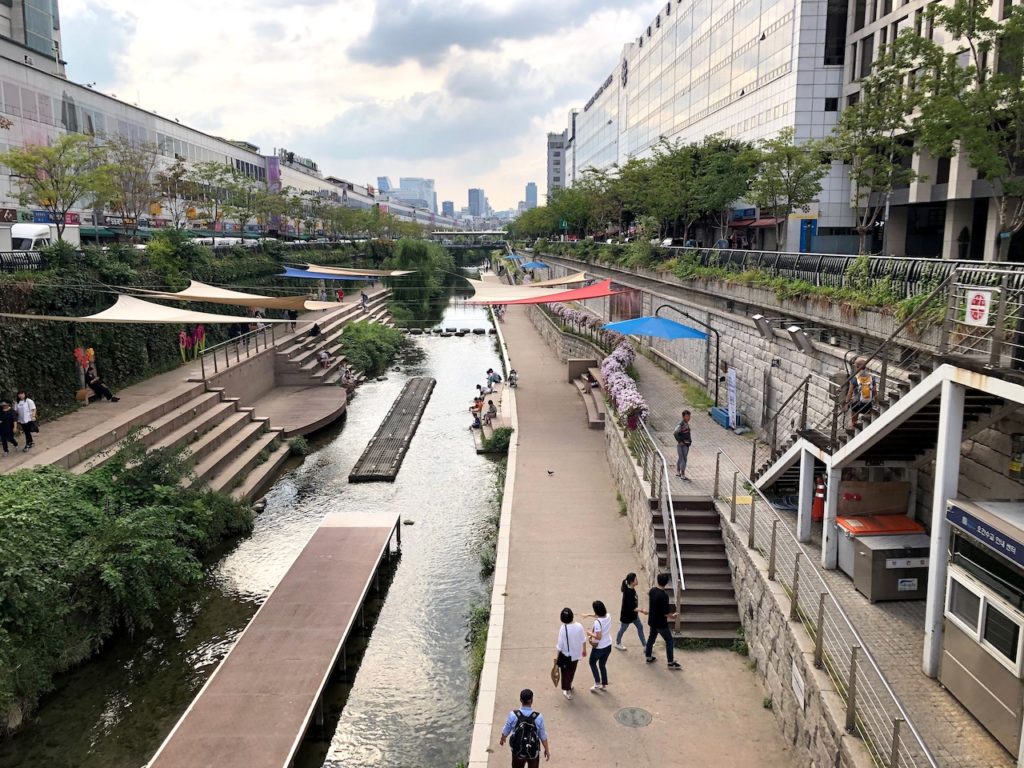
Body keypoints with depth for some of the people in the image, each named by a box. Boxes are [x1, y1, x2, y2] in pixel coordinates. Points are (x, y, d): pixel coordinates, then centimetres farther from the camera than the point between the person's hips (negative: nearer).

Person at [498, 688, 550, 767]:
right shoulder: (538, 717, -21)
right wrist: (547, 750, 9)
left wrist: (502, 739, 19)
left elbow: (506, 731, -4)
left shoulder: (513, 715, -20)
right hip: (533, 752, 0)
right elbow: (543, 736, -8)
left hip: (518, 751, 1)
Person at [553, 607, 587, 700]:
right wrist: (584, 650, 15)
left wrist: (557, 657, -5)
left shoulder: (563, 628, -26)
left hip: (566, 655, -4)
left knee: (565, 672, 17)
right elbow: (583, 640, -3)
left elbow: (560, 645, -19)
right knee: (572, 670, 26)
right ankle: (569, 685, 48)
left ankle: (567, 691, 23)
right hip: (576, 654, 4)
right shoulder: (579, 626, -16)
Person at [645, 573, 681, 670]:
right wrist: (672, 616, -5)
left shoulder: (652, 590, -6)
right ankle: (671, 663, 12)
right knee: (669, 640, 7)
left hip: (652, 620, 7)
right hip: (660, 623, -7)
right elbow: (665, 613, -23)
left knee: (651, 637, 22)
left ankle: (649, 657, 35)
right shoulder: (664, 595, -28)